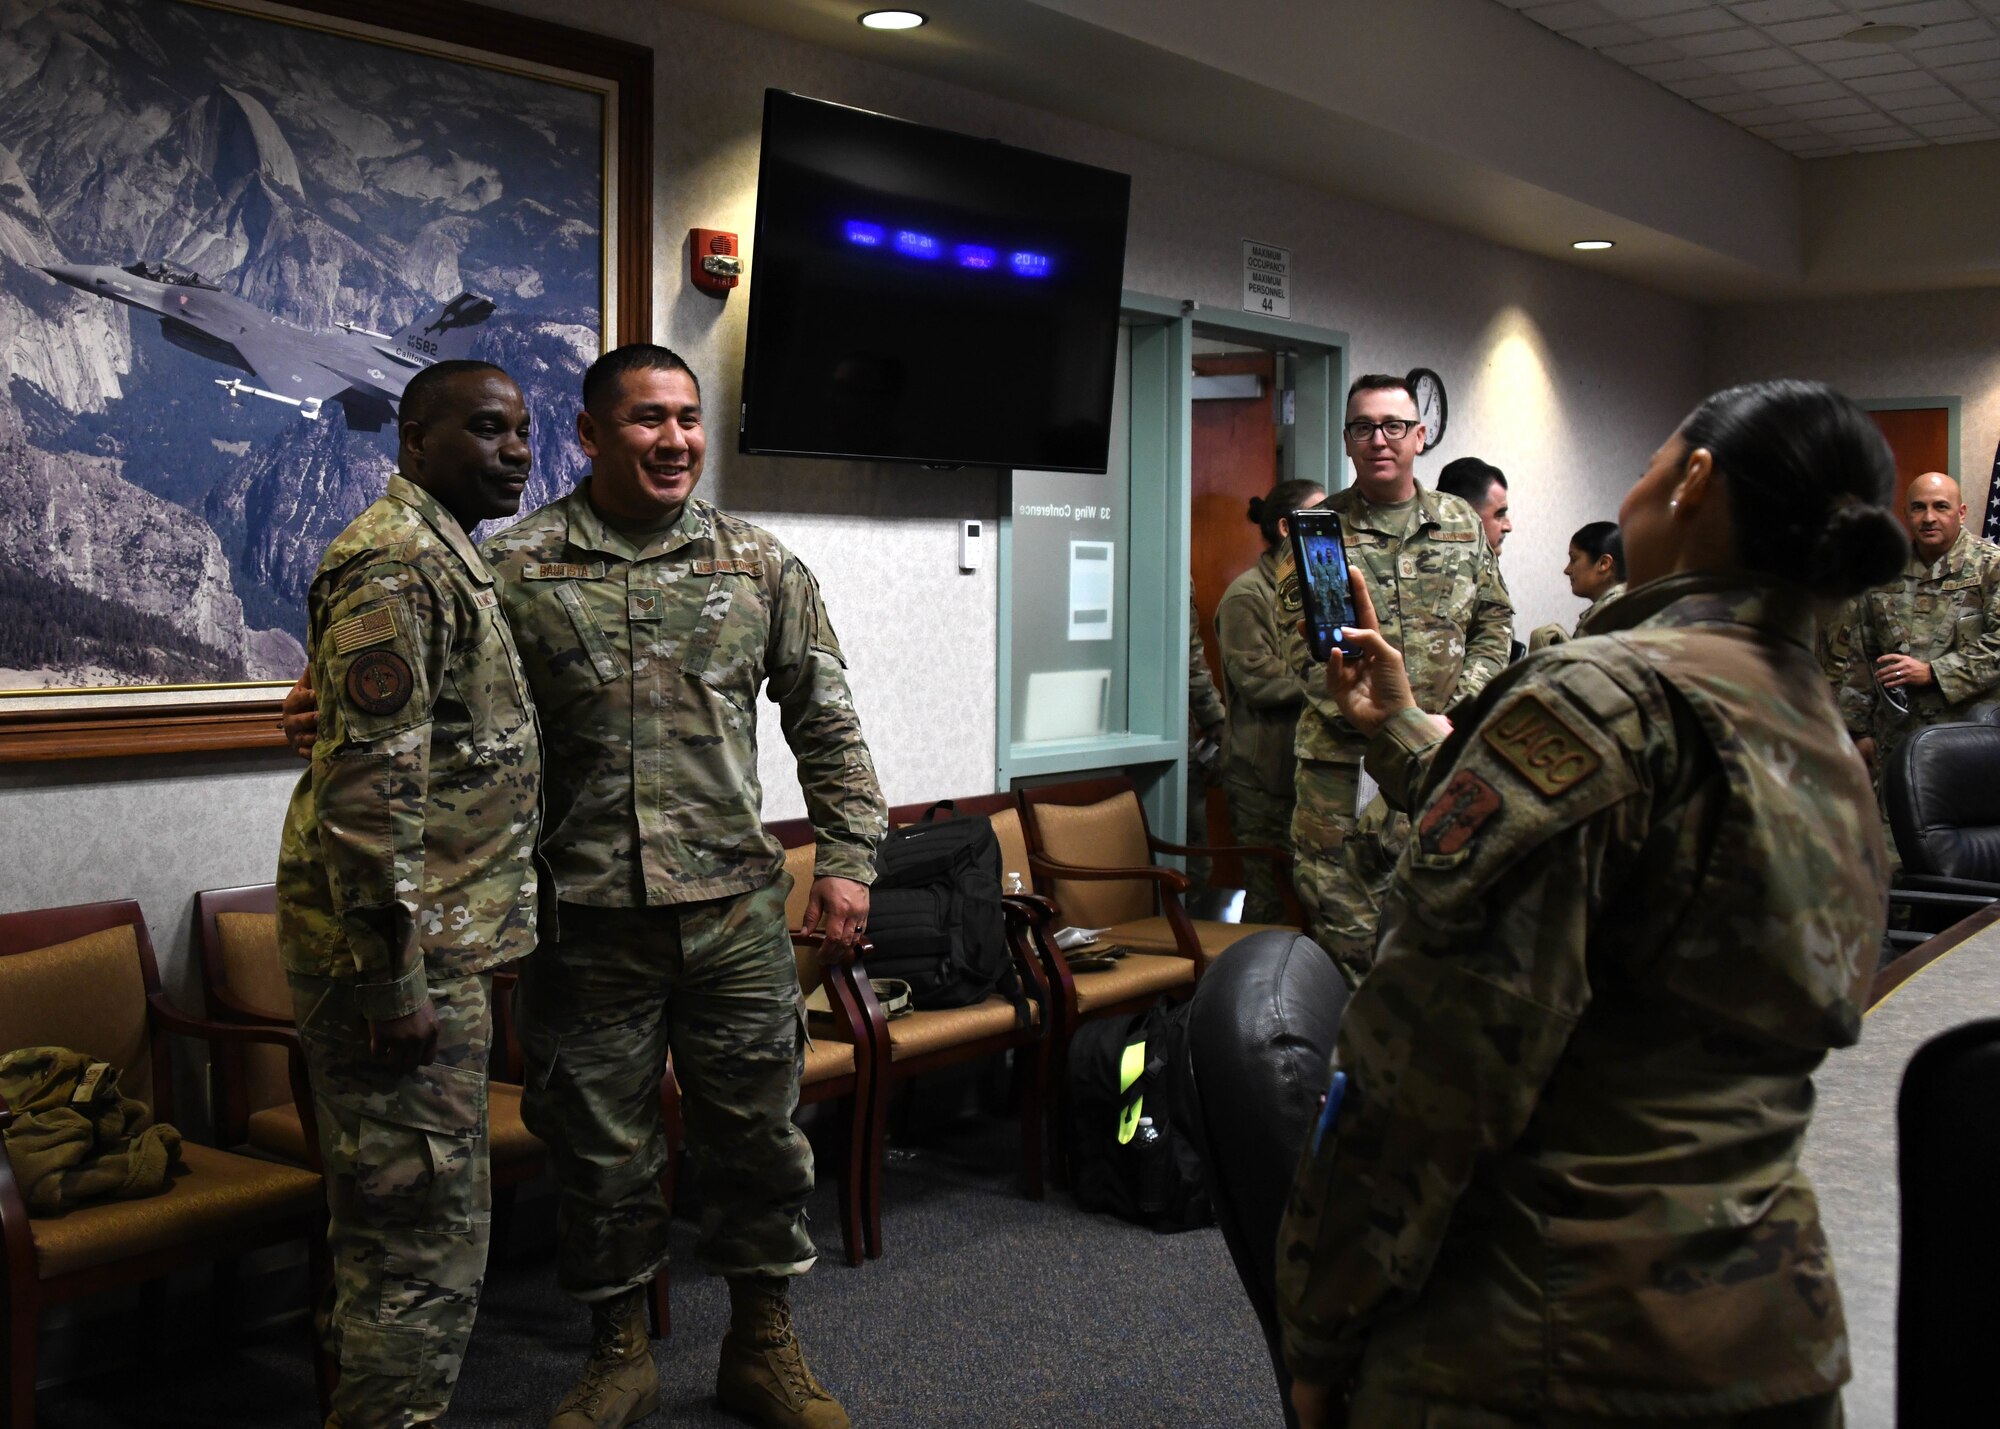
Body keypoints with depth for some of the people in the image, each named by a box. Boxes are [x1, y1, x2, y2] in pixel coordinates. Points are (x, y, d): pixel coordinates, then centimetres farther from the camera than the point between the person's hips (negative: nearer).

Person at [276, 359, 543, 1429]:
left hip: (435, 940, 11)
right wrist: (395, 980, -23)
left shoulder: (445, 554, 17)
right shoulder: (392, 561, -16)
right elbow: (371, 786, -23)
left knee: (397, 1222, 19)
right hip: (401, 949, -11)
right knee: (425, 1230, -4)